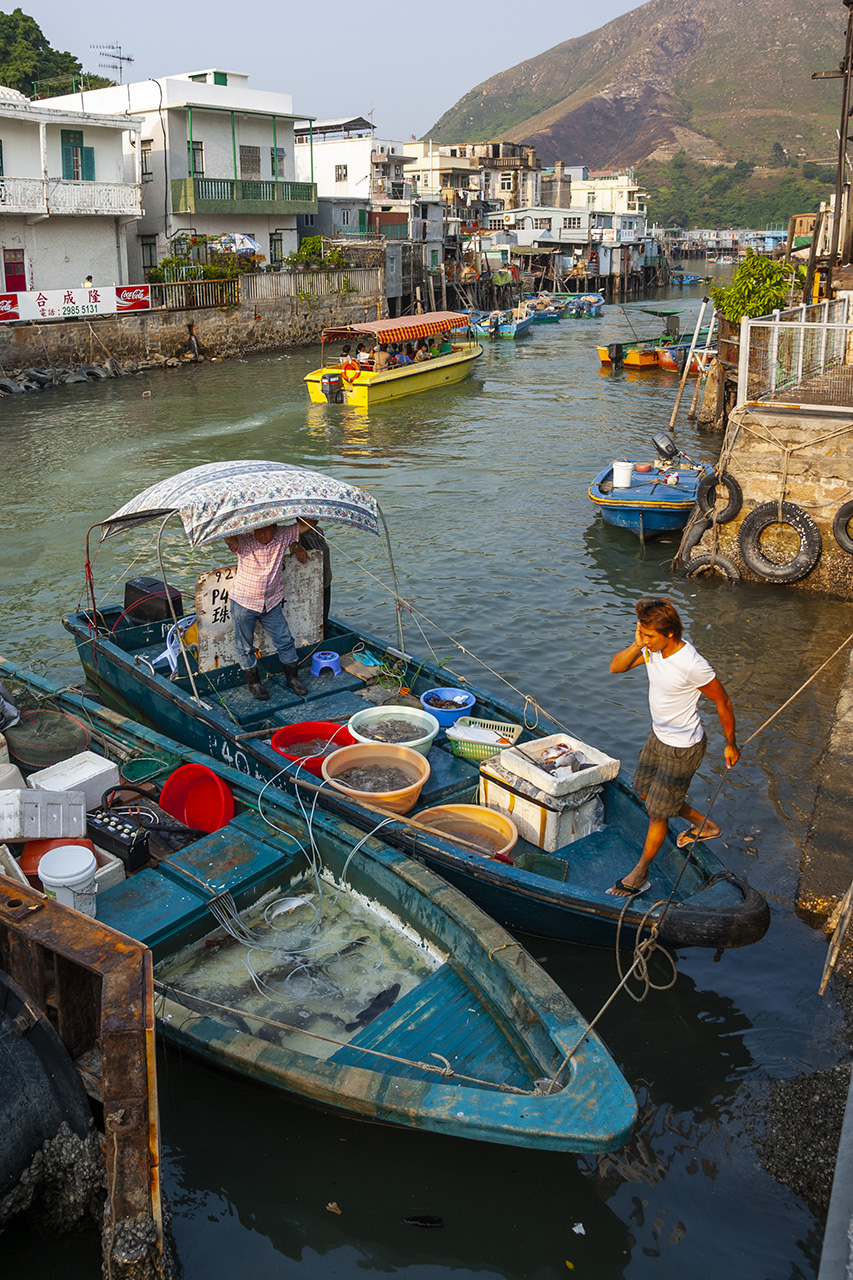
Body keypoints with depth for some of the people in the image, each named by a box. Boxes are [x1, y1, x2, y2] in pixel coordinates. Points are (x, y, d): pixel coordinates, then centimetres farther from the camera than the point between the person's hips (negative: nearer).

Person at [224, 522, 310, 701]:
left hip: (272, 602, 3)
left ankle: (293, 678, 28)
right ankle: (254, 683, 27)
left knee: (285, 641, 9)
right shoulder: (243, 541, -18)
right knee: (245, 647, 9)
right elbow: (228, 538, -37)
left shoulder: (283, 536, -9)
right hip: (244, 602, -2)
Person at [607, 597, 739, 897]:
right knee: (646, 791, 25)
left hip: (683, 748, -8)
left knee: (658, 812, 5)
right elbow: (615, 666, -5)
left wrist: (730, 745, -7)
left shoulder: (693, 666, -32)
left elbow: (723, 701, -18)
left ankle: (640, 874, 25)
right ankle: (705, 826, 43)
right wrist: (636, 645, -25)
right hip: (658, 736, 9)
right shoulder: (652, 648, -11)